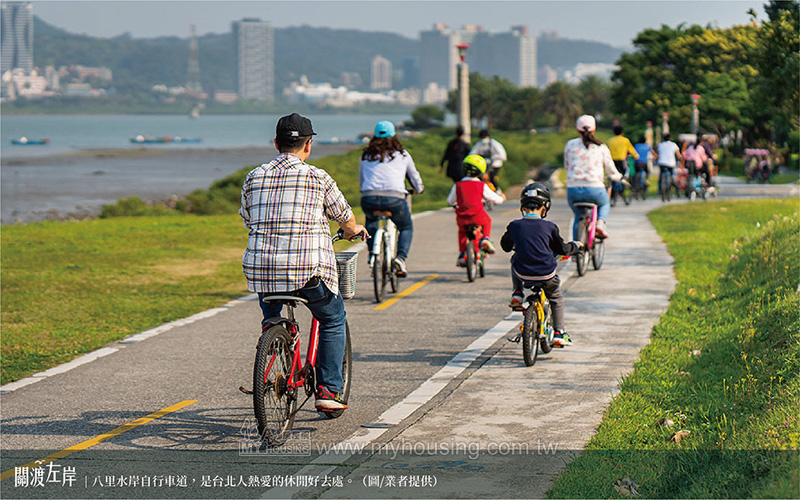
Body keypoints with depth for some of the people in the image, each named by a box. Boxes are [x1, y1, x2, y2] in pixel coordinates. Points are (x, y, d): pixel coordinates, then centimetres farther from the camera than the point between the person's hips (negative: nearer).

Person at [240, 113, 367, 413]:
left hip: (259, 268, 3)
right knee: (333, 320, 20)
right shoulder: (318, 178, -1)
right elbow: (343, 215, 14)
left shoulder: (253, 178, 8)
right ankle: (328, 391, 13)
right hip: (309, 270, -3)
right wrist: (353, 230, 38)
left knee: (270, 310, 33)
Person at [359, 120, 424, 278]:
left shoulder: (366, 155, 19)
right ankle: (401, 257, -3)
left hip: (369, 199, 2)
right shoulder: (402, 154, 16)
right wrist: (419, 189, 50)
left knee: (371, 220, 36)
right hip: (394, 199, -2)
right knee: (406, 228, 22)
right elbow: (414, 176, 28)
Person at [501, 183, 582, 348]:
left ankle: (517, 294, 24)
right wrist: (576, 245, 27)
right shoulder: (549, 227, -5)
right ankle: (559, 334, 20)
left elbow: (506, 246, 16)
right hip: (546, 275, -1)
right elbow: (562, 249, 6)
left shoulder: (514, 226, -1)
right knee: (556, 298, 26)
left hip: (523, 274, 1)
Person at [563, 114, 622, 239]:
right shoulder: (601, 147, 5)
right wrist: (618, 176, 37)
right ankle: (600, 222, 3)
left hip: (573, 189, 1)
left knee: (578, 217, 26)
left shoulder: (570, 145, 7)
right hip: (594, 189, -1)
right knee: (605, 204, 32)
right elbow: (611, 171, 14)